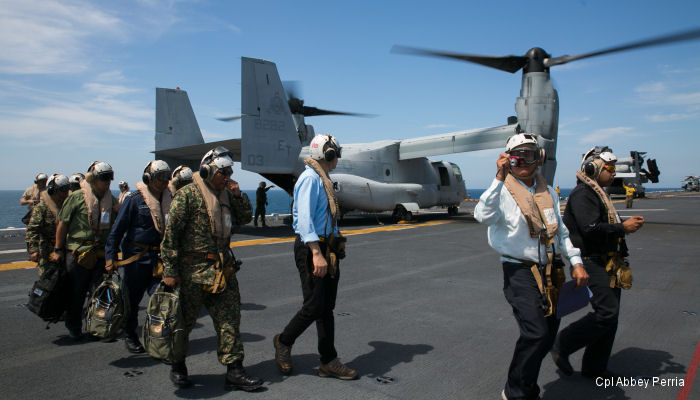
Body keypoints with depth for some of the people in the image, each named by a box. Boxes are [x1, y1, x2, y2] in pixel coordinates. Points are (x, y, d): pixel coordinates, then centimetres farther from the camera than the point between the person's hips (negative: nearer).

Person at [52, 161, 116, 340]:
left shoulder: (112, 201, 7)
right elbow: (63, 224, -2)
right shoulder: (76, 197, -6)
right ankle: (74, 328, 24)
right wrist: (58, 250, -2)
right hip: (77, 252, -3)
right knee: (76, 293, 7)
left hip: (102, 254, 3)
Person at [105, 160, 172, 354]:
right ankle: (130, 336, 28)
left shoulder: (168, 199, 7)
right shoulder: (134, 199, -7)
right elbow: (117, 229, -7)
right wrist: (110, 257, -13)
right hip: (137, 257, -3)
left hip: (159, 257, 4)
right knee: (133, 298, 10)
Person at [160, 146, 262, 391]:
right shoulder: (187, 195, -9)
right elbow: (170, 234, -11)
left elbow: (245, 218, 18)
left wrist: (237, 194, 3)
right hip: (193, 270, -6)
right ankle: (177, 366, 30)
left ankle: (234, 372, 11)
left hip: (223, 270, 6)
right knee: (184, 320, 9)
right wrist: (169, 270, -13)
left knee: (230, 319, 4)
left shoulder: (225, 195, 12)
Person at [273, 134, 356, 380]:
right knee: (314, 306, -6)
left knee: (327, 307, 10)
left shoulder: (322, 179, 19)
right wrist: (316, 253, -29)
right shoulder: (310, 178, -13)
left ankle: (329, 362, 16)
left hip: (327, 248, 10)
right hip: (311, 249, -10)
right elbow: (304, 219, -22)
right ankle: (284, 342, 19)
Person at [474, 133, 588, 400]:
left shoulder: (548, 192, 11)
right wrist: (500, 178, -37)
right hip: (519, 271, -7)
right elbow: (483, 216, -32)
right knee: (536, 332, -18)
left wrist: (576, 262, 13)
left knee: (548, 332, 12)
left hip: (547, 271, 7)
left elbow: (561, 230, 20)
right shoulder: (503, 191, -10)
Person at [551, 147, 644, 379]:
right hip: (592, 262, -10)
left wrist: (627, 224, 11)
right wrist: (623, 227, -16)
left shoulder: (598, 194, 21)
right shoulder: (582, 194, -12)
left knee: (609, 316, 10)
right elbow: (591, 229, -24)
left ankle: (594, 368, 19)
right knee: (606, 313, -15)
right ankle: (562, 346, -1)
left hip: (606, 263, 10)